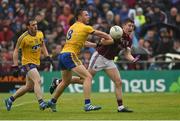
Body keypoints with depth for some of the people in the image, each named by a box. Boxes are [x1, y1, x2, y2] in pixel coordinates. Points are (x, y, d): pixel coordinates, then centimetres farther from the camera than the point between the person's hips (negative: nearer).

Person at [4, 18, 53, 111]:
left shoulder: (40, 34, 1)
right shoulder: (23, 38, -16)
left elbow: (42, 45, 18)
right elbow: (16, 51, -11)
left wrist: (47, 56, 4)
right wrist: (15, 66, -16)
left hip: (36, 63, 7)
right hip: (27, 62, -7)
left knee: (29, 87, 11)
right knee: (37, 81, -25)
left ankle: (10, 100, 25)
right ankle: (41, 103, -30)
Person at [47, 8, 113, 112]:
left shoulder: (73, 27, 20)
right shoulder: (85, 28, -5)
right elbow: (102, 35, 2)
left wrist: (97, 44, 24)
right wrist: (110, 39, 19)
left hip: (62, 54, 9)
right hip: (70, 55, -9)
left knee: (66, 81, 27)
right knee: (88, 77, -13)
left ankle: (52, 102, 39)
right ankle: (87, 104, -23)